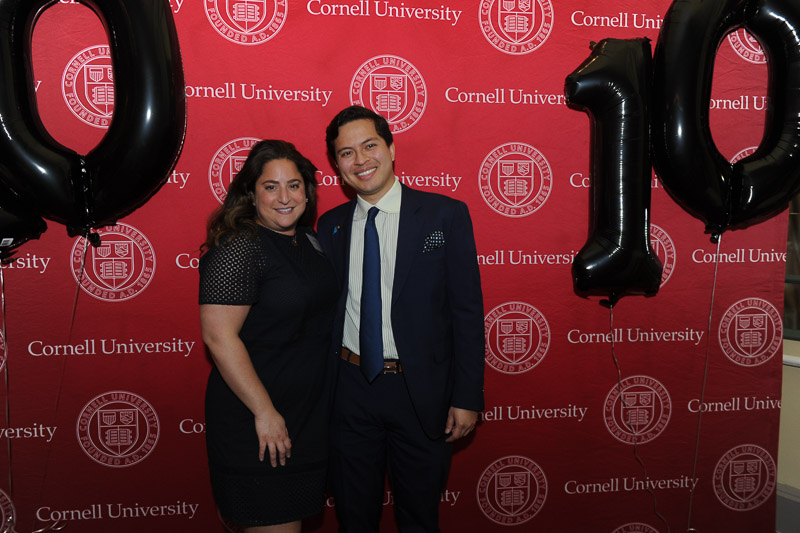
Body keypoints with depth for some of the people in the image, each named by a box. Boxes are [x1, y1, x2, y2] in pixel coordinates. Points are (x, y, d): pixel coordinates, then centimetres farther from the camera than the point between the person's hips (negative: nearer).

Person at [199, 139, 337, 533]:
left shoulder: (308, 241, 8)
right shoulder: (238, 249, -17)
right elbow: (219, 337, -22)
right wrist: (265, 412, -21)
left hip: (310, 412, 8)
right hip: (256, 424, -8)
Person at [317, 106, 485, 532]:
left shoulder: (445, 215, -5)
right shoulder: (330, 225, 5)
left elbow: (467, 311, -6)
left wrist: (467, 398, -9)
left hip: (420, 393, -2)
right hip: (349, 389, 3)